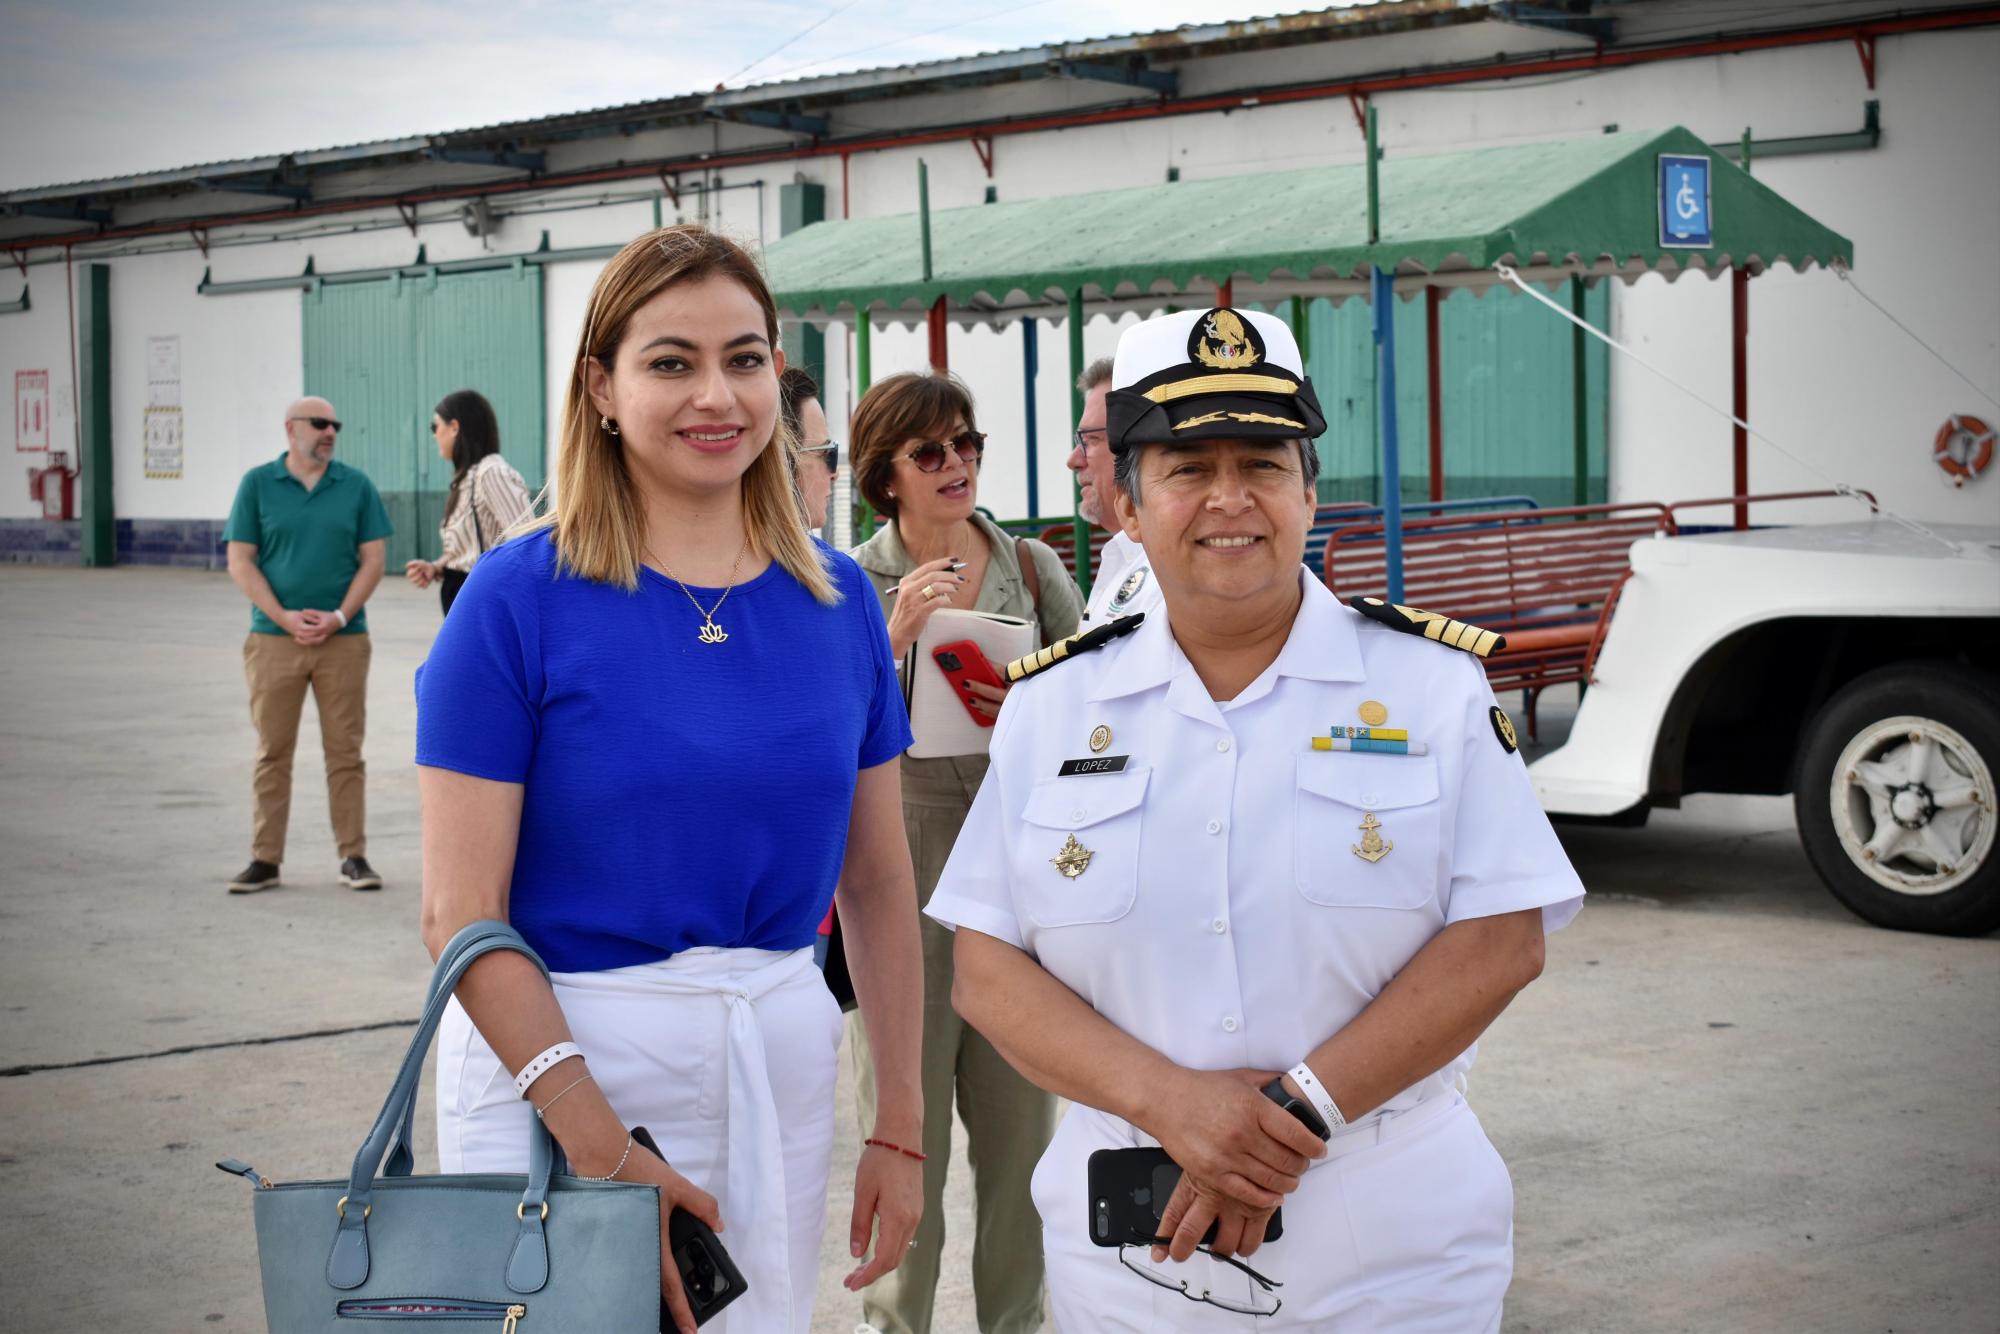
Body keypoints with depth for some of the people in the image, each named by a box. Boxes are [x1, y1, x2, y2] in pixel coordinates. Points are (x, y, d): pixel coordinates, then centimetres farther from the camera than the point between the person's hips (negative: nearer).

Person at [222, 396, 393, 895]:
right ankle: (265, 860, 10)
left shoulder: (355, 485, 5)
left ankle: (353, 857, 9)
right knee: (273, 754, 4)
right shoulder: (258, 484, 3)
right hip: (274, 640, 0)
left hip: (343, 640, 0)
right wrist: (285, 617, -11)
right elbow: (240, 562, 0)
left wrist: (339, 617, -10)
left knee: (345, 752, 3)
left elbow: (373, 558, 3)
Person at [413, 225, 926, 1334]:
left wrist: (899, 1133, 5)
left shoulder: (838, 601, 3)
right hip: (551, 1049, -4)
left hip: (780, 1063, 4)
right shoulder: (522, 596, -9)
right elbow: (461, 912, -12)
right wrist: (604, 1152, -18)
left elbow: (878, 883, 9)